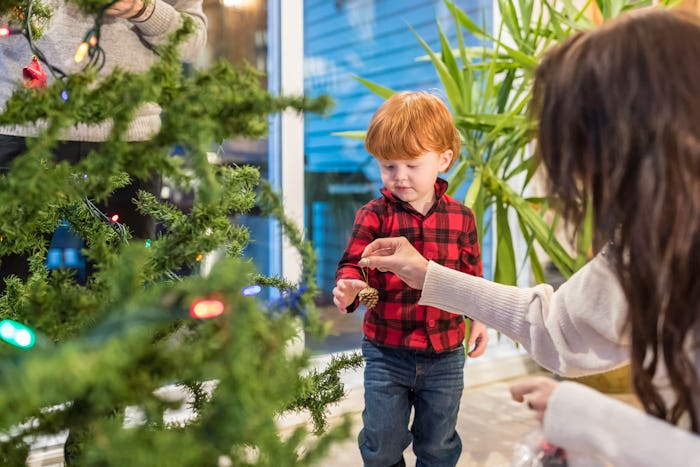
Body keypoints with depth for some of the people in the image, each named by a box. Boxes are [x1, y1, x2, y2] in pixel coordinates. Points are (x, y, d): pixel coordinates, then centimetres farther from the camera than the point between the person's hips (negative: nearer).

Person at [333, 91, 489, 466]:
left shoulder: (461, 218, -1)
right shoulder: (374, 216, -9)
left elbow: (472, 274, 8)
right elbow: (354, 263, -14)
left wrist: (478, 317, 2)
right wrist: (347, 287, -35)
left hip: (444, 354, 2)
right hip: (386, 352, -1)